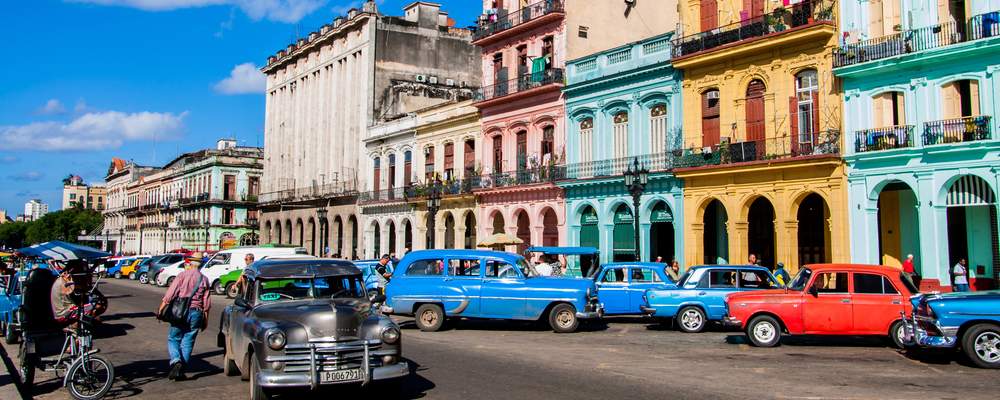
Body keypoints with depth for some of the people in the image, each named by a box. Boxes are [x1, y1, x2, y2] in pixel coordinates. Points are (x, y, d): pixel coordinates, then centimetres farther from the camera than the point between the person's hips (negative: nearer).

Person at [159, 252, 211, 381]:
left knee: (173, 339, 9)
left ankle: (176, 362, -14)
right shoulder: (204, 280, 7)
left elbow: (169, 295, -9)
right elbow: (207, 304, 7)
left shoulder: (182, 276, -4)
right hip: (196, 313, 3)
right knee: (187, 343, 9)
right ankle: (181, 371, 9)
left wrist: (160, 309, -2)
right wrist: (205, 320, 13)